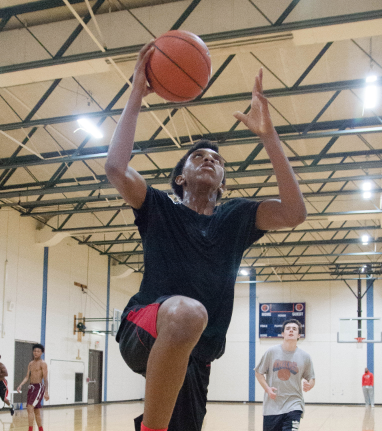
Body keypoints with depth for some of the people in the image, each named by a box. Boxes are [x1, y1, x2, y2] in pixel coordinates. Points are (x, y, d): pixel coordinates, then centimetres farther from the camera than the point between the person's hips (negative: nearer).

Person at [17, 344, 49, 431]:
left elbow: (45, 378, -12)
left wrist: (46, 392, -18)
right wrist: (20, 385, -4)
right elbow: (27, 377, 13)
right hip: (31, 387, 8)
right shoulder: (31, 364, 14)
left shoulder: (43, 363, -8)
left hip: (39, 387, -8)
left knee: (30, 408, -18)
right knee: (36, 411, 13)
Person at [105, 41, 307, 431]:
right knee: (186, 311, -38)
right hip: (143, 333, -4)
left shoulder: (236, 218, 16)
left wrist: (267, 135, -5)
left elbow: (294, 213, -2)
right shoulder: (159, 209, 10)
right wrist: (136, 98, -5)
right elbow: (115, 168, -9)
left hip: (194, 355, 5)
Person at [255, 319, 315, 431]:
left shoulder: (305, 357, 1)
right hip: (272, 405, 1)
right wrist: (267, 389, -8)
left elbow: (311, 379, 9)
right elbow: (258, 372, 7)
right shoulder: (272, 352, -1)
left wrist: (309, 385, -14)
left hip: (293, 404, -1)